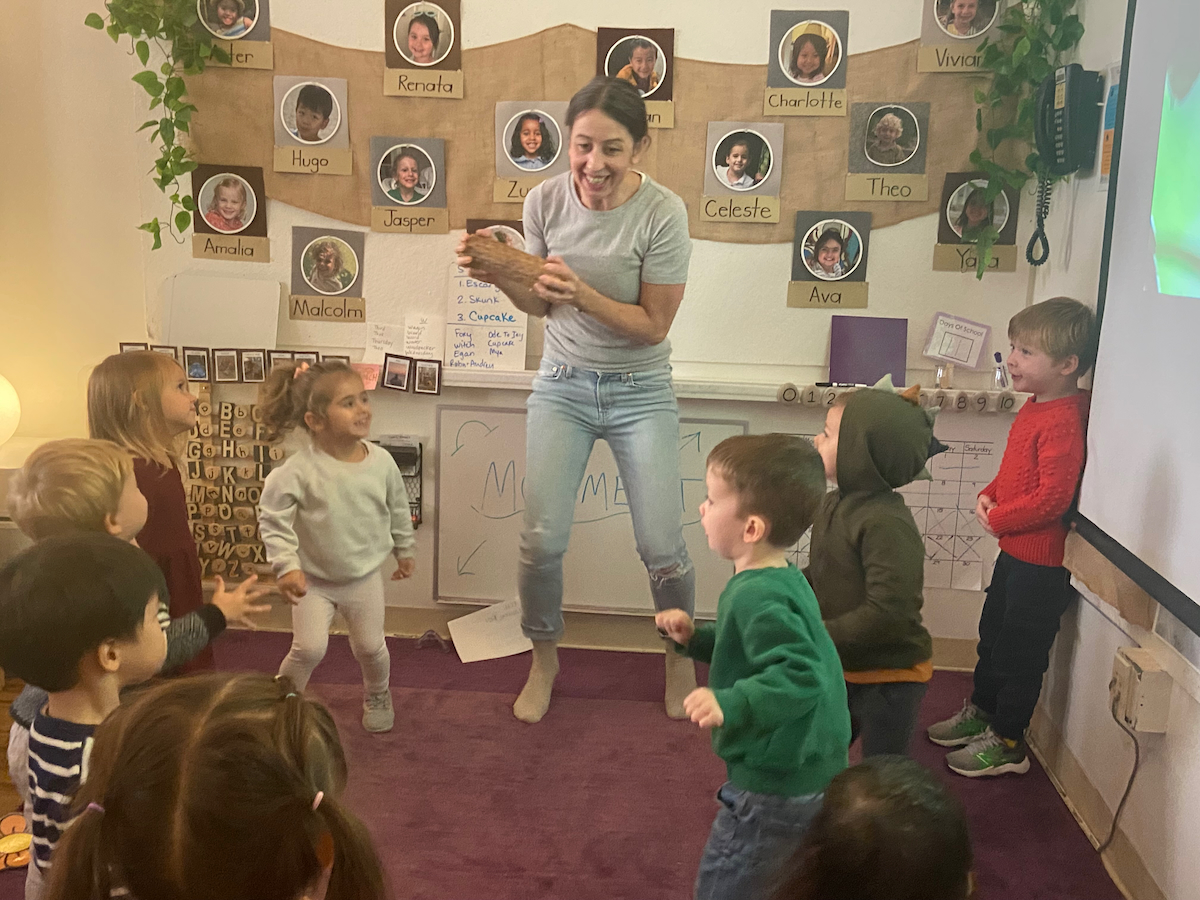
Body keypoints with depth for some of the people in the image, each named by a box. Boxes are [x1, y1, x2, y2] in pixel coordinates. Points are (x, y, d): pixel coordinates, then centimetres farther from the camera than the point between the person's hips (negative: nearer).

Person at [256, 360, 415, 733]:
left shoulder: (381, 461, -12)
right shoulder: (298, 470, -24)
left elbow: (398, 509, 4)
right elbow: (272, 518, -16)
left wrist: (404, 551, 14)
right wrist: (286, 566, -23)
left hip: (364, 576, 3)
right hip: (313, 579, -3)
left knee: (371, 647, 13)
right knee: (309, 648, -5)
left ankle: (377, 695, 43)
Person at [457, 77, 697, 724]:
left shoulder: (663, 214, -17)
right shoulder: (546, 201, -7)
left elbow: (653, 325, -13)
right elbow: (540, 304, 5)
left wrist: (583, 294, -28)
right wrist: (501, 277, -15)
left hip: (640, 391, -2)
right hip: (562, 385, 2)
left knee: (662, 550, -4)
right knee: (540, 539, -5)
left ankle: (681, 657, 27)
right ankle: (544, 658, 23)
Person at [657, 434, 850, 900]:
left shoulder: (758, 598, -27)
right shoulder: (782, 580, 5)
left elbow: (799, 676, -34)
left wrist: (730, 704, -44)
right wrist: (696, 637, 5)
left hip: (774, 788, -10)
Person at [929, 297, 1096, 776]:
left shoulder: (1064, 422, -25)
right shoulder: (1035, 406, 7)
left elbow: (1052, 497, -28)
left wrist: (998, 518, -17)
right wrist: (989, 496, 2)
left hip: (1041, 560, -10)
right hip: (1014, 549, 10)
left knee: (1020, 652, 4)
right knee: (993, 634, 23)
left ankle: (1006, 743, 19)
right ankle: (980, 714, 42)